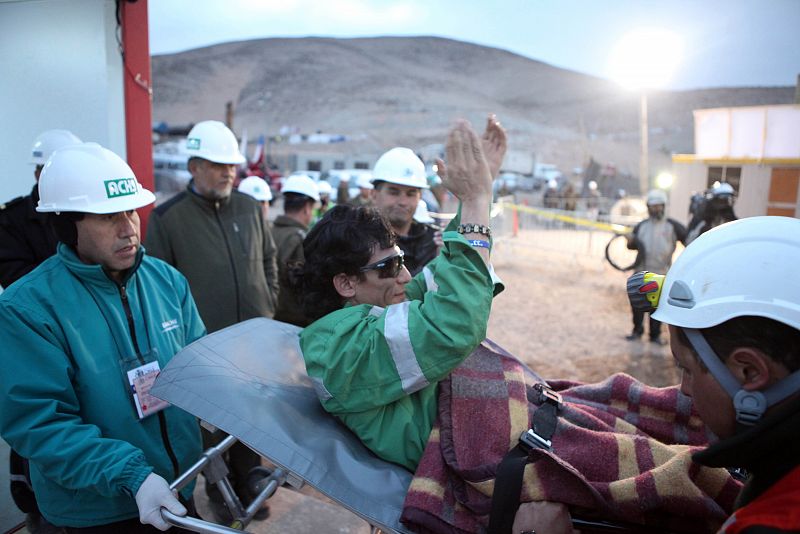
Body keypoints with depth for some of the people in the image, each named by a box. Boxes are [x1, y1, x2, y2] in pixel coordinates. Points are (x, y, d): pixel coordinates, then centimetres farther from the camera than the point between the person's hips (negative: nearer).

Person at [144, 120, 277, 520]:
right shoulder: (167, 216, -6)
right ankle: (219, 490, 32)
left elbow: (269, 258, 16)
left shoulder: (249, 207, 4)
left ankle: (247, 483, 34)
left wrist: (269, 304, 9)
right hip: (204, 342, -3)